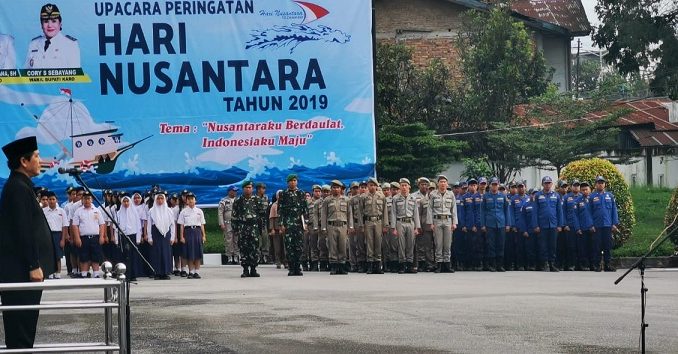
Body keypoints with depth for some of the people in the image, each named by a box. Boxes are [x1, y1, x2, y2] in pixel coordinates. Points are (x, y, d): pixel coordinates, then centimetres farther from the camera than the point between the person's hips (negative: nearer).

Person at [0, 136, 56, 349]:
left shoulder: (18, 186, 16)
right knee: (22, 322, -7)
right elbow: (23, 231, -20)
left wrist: (35, 264, 21)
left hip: (22, 269, 10)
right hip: (21, 269, -10)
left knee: (24, 322, 12)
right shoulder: (19, 188, -15)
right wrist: (34, 266, -20)